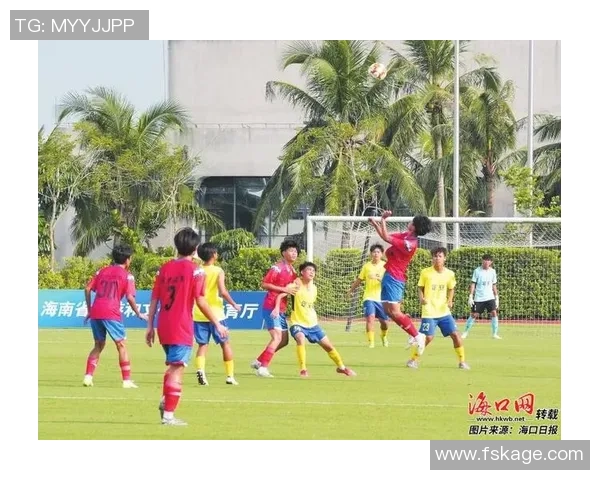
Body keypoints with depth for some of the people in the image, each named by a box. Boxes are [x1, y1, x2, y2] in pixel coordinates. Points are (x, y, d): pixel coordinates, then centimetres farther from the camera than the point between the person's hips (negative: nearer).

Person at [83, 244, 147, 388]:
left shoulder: (102, 271, 17)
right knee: (121, 345, 5)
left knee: (98, 345, 18)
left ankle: (88, 376, 8)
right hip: (111, 314, -5)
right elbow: (130, 297, -6)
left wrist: (89, 310, 18)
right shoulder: (127, 275, 2)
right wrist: (138, 314, 6)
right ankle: (127, 380, 2)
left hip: (95, 312, 5)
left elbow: (88, 289, 12)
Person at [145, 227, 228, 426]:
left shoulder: (165, 268, 8)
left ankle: (165, 400, 9)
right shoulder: (194, 270, -8)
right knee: (177, 369, -3)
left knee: (172, 365, 24)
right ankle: (168, 414, -5)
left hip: (164, 327, 6)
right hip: (182, 328, -6)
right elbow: (200, 301, -11)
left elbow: (154, 299, 9)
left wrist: (150, 326, 14)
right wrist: (217, 324, -2)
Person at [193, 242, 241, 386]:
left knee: (202, 345, 7)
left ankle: (200, 369, -20)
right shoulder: (218, 271, -8)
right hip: (215, 313, -3)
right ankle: (230, 375, 13)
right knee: (225, 343, 12)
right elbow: (223, 291, -19)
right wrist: (234, 305, -6)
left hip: (198, 314, 3)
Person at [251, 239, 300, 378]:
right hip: (271, 307, -9)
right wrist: (284, 289, -19)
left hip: (281, 309, 9)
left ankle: (259, 362, 22)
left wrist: (293, 289, 3)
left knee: (284, 340, 13)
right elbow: (264, 284, -15)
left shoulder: (293, 271, 15)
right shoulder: (277, 268, -11)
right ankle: (263, 367, -17)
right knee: (277, 337, -18)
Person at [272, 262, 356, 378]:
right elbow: (280, 295, -19)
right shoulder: (297, 285, -14)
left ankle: (341, 367, 32)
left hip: (312, 324, 6)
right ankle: (303, 370, -28)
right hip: (297, 323, -6)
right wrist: (276, 308, -33)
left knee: (328, 345, 11)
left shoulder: (314, 287, 3)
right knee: (301, 339, -36)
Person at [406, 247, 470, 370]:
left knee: (455, 334, -5)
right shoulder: (425, 272, -6)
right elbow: (421, 288, 5)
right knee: (428, 337, -11)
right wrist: (421, 298, -15)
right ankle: (414, 359, 8)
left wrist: (450, 300, -2)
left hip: (444, 311, 3)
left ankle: (462, 361, 8)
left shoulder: (449, 274, 1)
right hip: (429, 312, -3)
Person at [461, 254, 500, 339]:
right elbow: (473, 284, -4)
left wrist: (496, 297, 10)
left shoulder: (492, 271, 5)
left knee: (494, 313, -12)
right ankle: (465, 332, 15)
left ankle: (494, 334, -5)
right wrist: (470, 296, -10)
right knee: (474, 315, 0)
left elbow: (494, 286, 12)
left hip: (490, 297, 2)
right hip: (478, 298, -2)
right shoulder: (477, 271, -5)